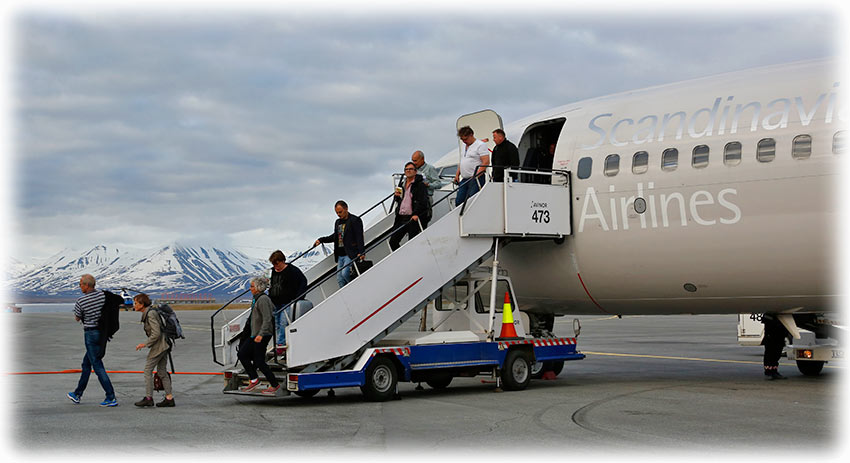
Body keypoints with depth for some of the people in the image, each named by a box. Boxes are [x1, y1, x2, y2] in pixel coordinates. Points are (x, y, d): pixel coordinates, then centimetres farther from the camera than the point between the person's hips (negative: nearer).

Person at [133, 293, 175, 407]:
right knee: (162, 372, 10)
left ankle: (148, 398, 0)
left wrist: (145, 344, -15)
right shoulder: (147, 313, 13)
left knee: (148, 370, -3)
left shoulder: (150, 314, -17)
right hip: (163, 346, 10)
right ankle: (169, 398, 11)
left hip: (158, 345, -10)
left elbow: (156, 333, -22)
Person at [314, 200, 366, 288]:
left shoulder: (355, 220, -4)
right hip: (340, 255, 8)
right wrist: (321, 240, 23)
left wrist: (361, 252, -24)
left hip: (350, 254, -8)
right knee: (340, 279, 3)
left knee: (345, 273, -23)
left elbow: (359, 238, -12)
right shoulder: (338, 222, 19)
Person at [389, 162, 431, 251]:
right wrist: (397, 196, 5)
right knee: (393, 241, 2)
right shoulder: (402, 183, 19)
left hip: (413, 218, -7)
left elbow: (422, 201, -13)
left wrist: (416, 214, -23)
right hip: (401, 218, 7)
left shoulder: (420, 184, -3)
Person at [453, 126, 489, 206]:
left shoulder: (480, 145, -8)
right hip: (464, 180, 9)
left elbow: (486, 162, -16)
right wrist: (457, 174, 17)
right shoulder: (464, 146, 20)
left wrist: (476, 176, -21)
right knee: (458, 202, 2)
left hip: (476, 179, -9)